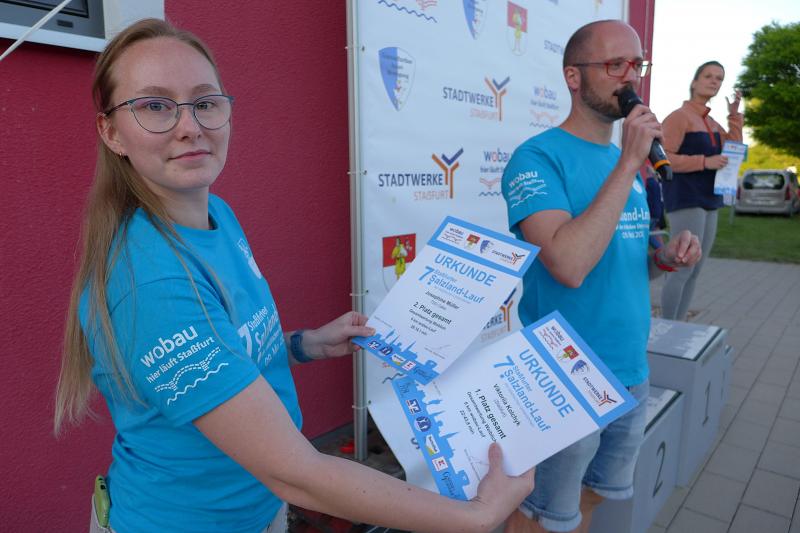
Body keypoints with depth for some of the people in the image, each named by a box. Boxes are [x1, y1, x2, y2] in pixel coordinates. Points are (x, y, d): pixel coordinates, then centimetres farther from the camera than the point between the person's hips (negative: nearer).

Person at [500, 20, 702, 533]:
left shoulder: (627, 162, 8)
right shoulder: (538, 158, -17)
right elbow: (570, 265, -32)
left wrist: (666, 258, -4)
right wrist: (628, 164, -25)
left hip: (632, 372, 8)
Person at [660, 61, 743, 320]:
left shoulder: (711, 122, 18)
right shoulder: (679, 116, -7)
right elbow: (663, 158, -16)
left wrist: (734, 115, 13)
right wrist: (705, 162, -20)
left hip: (709, 203, 9)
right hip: (686, 201, -9)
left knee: (695, 271, 10)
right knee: (682, 270, -11)